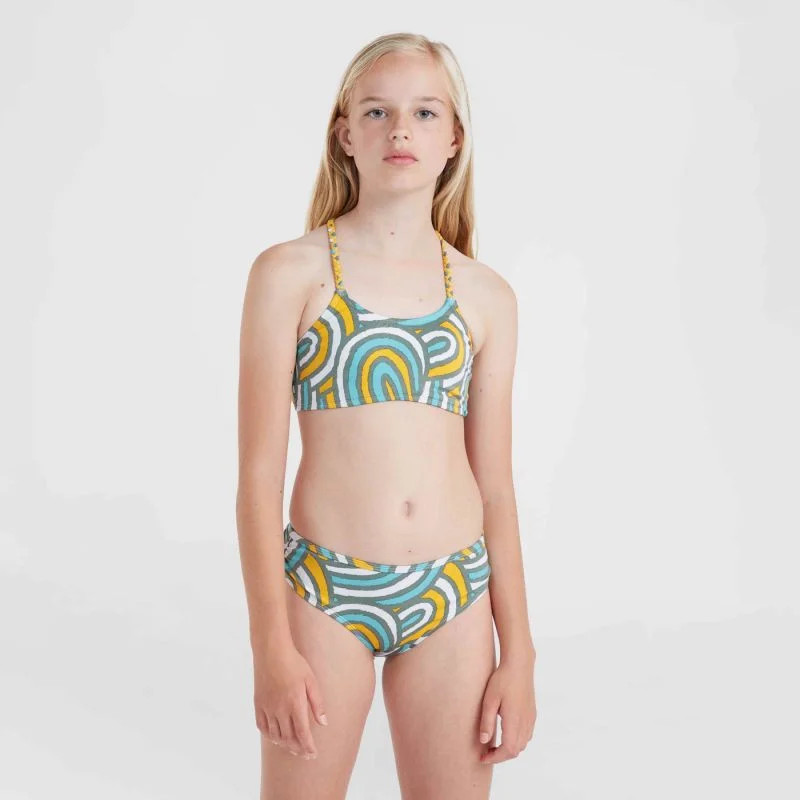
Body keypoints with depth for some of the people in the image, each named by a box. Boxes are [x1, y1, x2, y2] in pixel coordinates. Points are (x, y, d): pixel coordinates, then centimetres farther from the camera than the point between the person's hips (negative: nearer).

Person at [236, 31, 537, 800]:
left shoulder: (487, 296, 5)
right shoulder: (291, 272, -4)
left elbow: (494, 485, 7)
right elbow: (258, 471, -6)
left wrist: (518, 651, 5)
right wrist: (272, 644, -10)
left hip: (454, 594, 3)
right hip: (325, 590, -2)